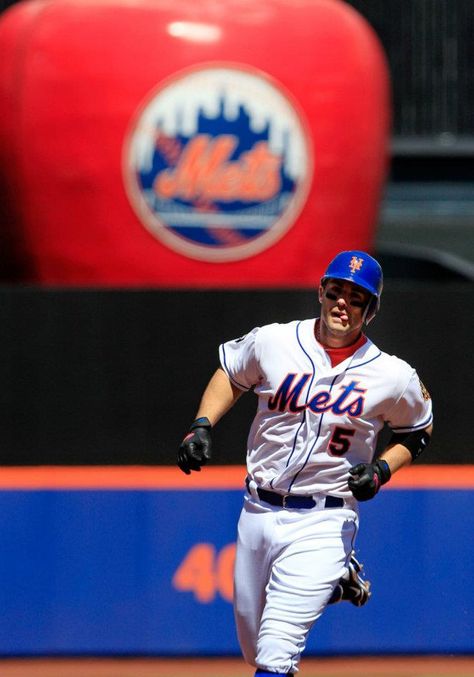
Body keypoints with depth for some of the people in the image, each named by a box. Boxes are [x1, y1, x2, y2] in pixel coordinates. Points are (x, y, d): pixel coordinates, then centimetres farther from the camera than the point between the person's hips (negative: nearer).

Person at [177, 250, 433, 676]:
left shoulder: (393, 377, -7)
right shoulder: (272, 343, -3)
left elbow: (417, 431, 10)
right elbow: (230, 373, 15)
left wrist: (381, 470, -8)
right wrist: (202, 427, 1)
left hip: (324, 524, -4)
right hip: (258, 511, 4)